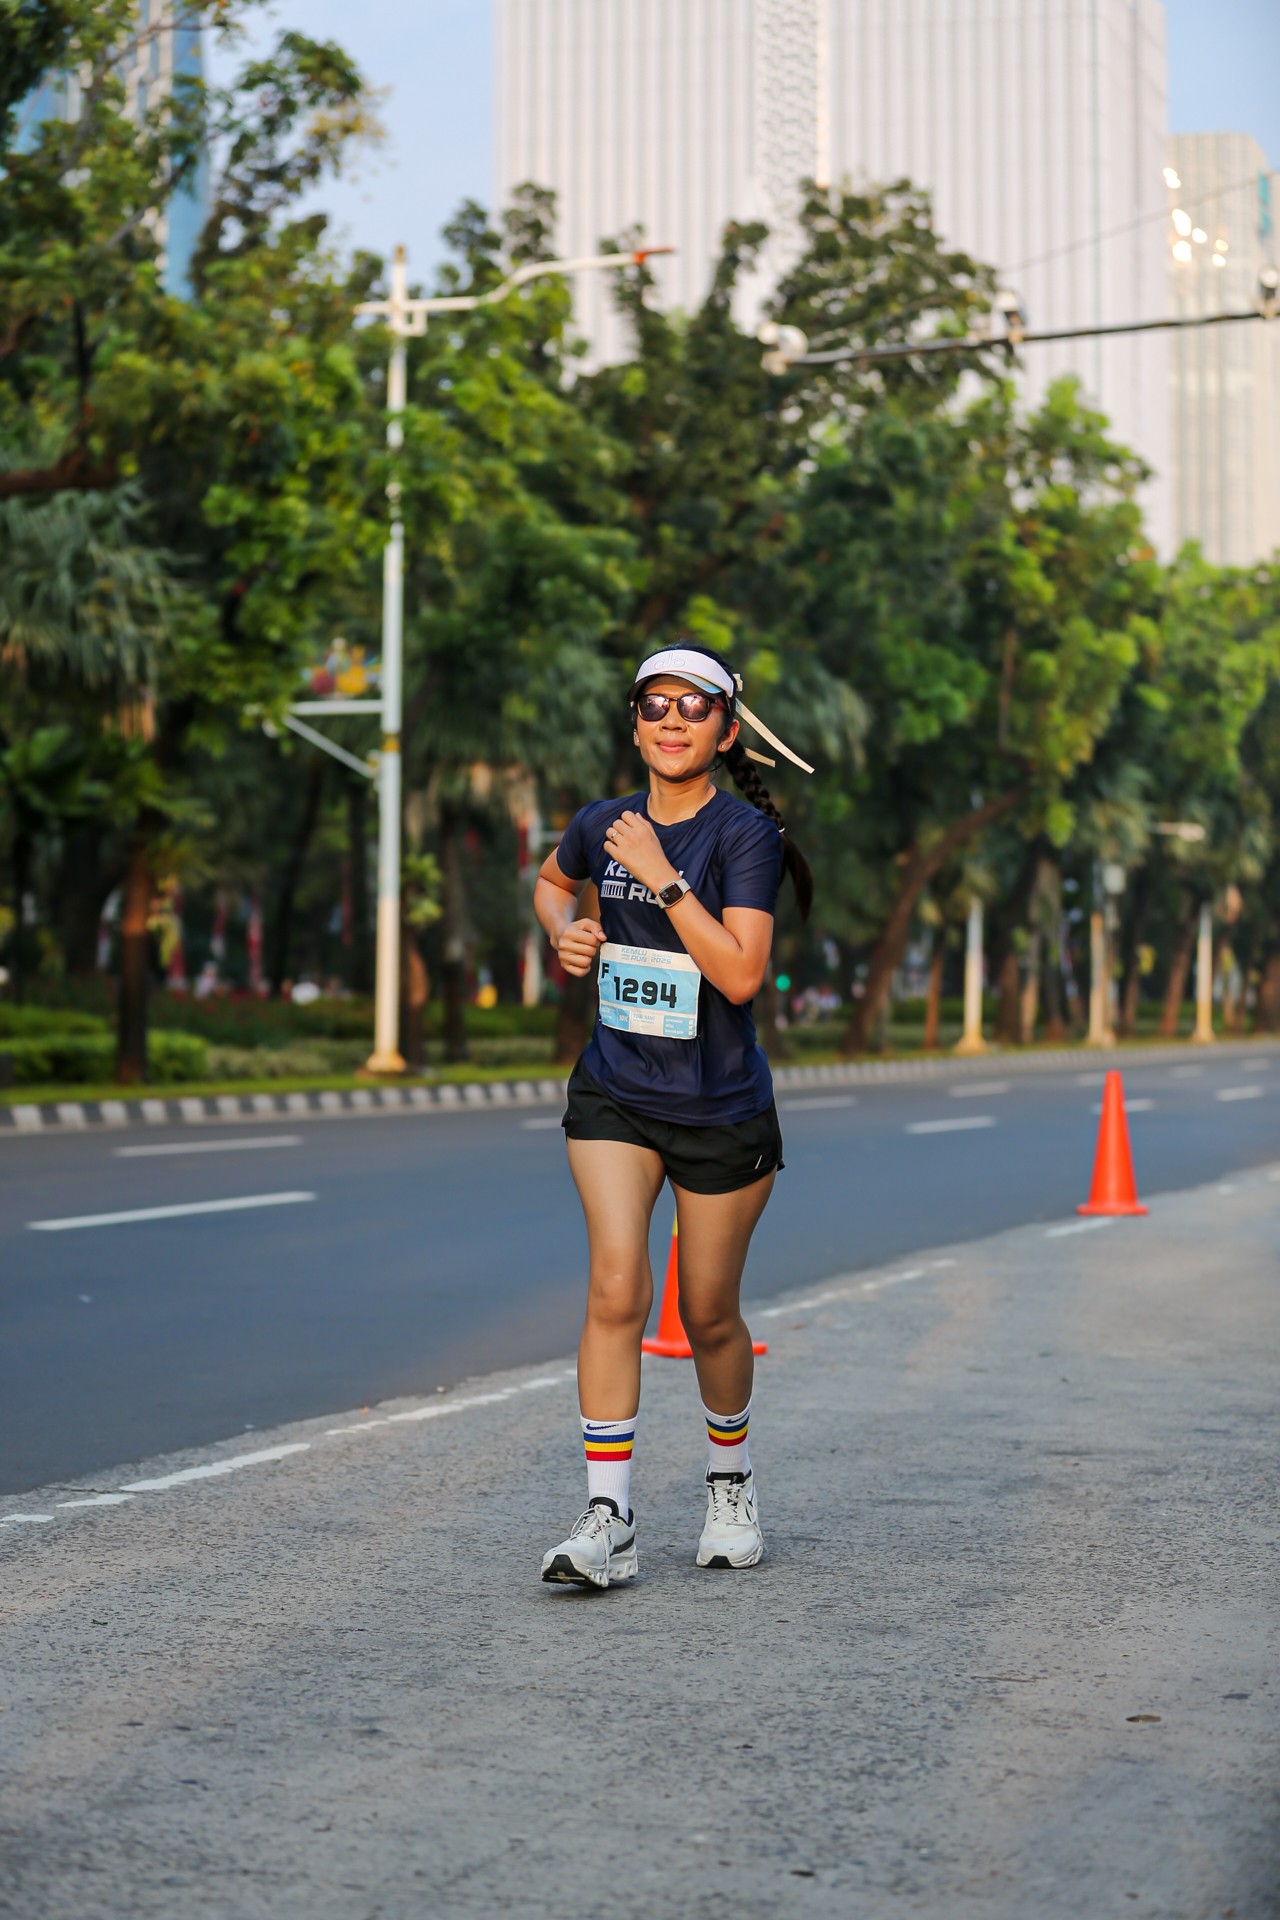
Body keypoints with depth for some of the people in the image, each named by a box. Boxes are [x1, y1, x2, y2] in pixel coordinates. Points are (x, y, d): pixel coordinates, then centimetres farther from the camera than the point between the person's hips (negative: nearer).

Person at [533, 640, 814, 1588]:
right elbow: (553, 879, 25)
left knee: (709, 1314, 9)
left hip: (722, 1110, -3)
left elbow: (742, 975, -25)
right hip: (613, 1095, 3)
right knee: (617, 1286, -14)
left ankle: (732, 1476, 36)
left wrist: (663, 878, -25)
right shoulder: (602, 824, 1)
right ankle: (609, 1517, -11)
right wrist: (567, 930, 4)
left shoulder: (746, 835, -13)